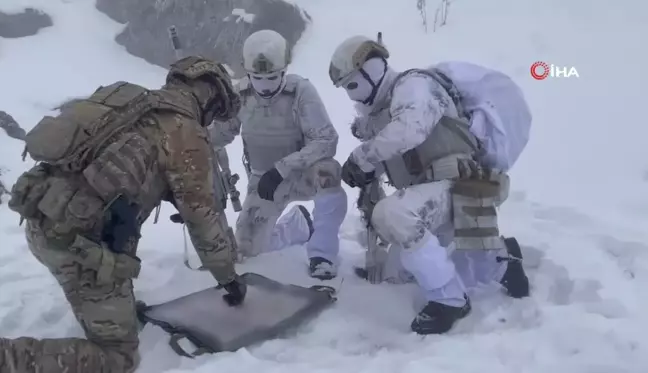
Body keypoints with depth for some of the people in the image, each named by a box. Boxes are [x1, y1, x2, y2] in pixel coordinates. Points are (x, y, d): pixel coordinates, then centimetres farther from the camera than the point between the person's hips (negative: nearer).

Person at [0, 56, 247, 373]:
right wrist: (228, 277, 12)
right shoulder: (188, 134, -5)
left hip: (40, 221, 9)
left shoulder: (131, 102, 17)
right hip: (80, 241, -9)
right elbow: (202, 215, -1)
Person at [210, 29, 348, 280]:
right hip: (263, 180, 4)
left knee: (328, 171, -38)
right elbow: (221, 133, 1)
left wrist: (281, 168, -35)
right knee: (248, 249, 2)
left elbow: (327, 141, -28)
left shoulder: (301, 90, -24)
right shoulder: (240, 94, -13)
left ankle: (322, 252, -18)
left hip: (300, 174, -4)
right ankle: (299, 224, 30)